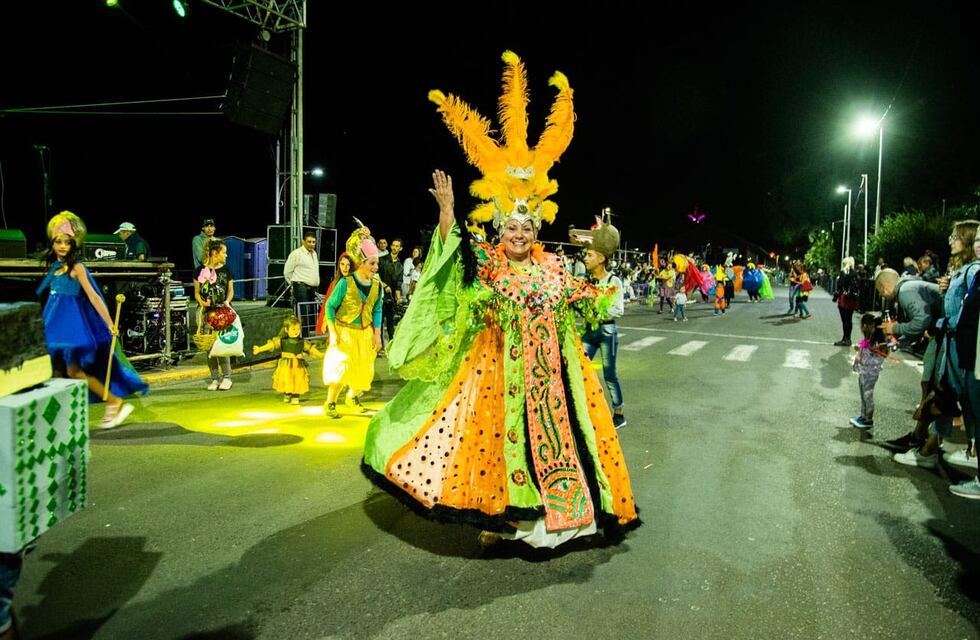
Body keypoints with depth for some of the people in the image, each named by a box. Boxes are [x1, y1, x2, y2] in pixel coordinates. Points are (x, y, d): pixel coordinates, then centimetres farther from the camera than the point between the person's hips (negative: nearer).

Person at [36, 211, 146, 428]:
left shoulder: (76, 267, -10)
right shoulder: (55, 266, 11)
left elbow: (93, 296, -16)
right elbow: (46, 295, 19)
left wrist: (110, 324, -22)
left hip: (73, 324, -7)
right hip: (57, 325, 7)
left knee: (74, 371, -11)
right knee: (57, 372, 7)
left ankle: (116, 403, -5)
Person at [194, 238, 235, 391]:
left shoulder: (226, 270, 8)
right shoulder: (201, 271, 4)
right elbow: (197, 292, 8)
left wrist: (227, 301, -7)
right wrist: (202, 302, -11)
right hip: (206, 312, 0)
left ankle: (227, 377, 4)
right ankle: (214, 379, 12)